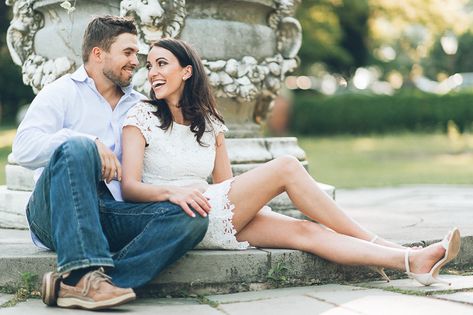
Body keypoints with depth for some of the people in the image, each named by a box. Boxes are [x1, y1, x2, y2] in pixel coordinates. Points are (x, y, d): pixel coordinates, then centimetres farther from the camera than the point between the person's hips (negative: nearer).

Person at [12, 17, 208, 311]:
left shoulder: (140, 106, 24)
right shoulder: (62, 93, 8)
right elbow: (24, 148, -9)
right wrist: (91, 143, -19)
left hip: (114, 215, 4)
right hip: (56, 217, -4)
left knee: (193, 216, -21)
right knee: (77, 147, -33)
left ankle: (74, 285, -34)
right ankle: (84, 271, -42)